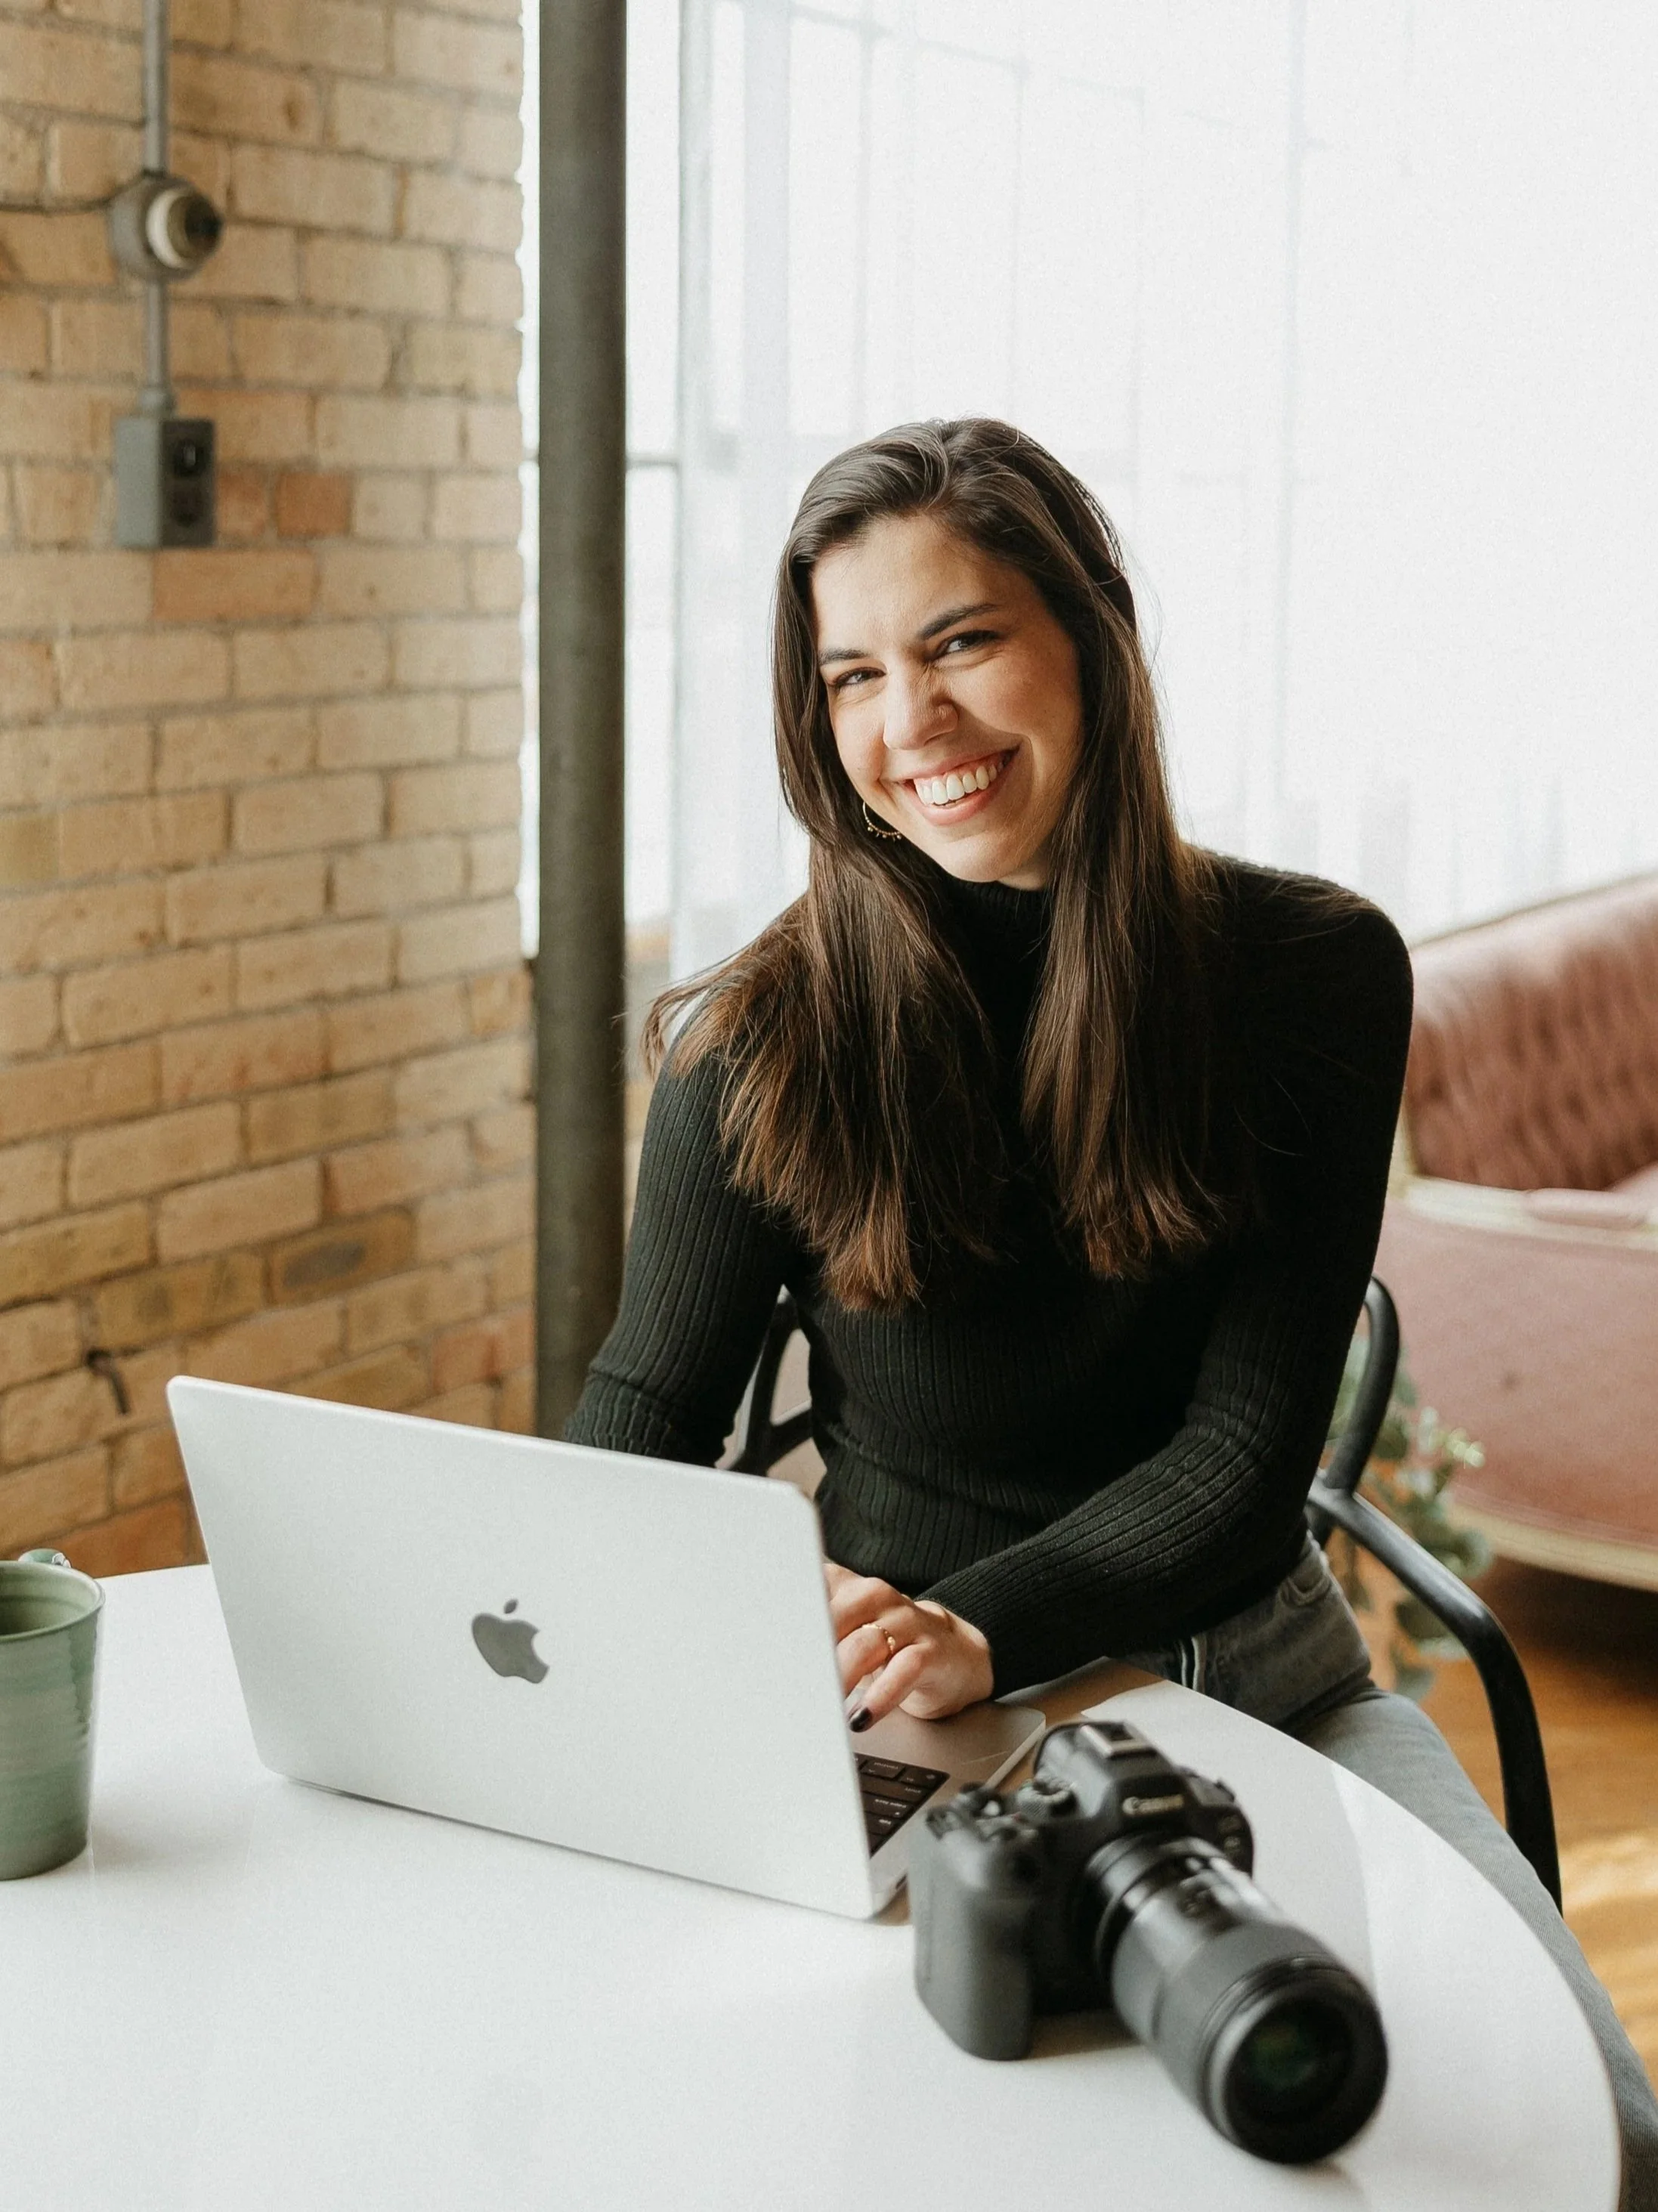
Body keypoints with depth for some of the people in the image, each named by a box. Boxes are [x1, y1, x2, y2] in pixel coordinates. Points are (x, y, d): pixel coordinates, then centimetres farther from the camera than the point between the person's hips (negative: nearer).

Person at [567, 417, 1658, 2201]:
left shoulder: (1315, 971, -6)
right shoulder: (765, 1038, -9)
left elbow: (1244, 1451, -8)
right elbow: (648, 1414, 1)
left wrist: (979, 1630, -26)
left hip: (1252, 1678, 1)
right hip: (913, 1721, -1)